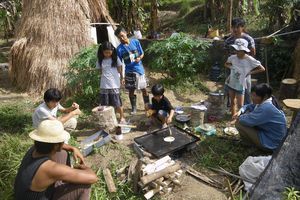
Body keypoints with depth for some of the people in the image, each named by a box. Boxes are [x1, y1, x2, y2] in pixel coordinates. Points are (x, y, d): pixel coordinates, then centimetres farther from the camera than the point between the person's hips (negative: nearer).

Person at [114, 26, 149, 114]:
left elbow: (142, 53, 4)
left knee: (144, 89, 7)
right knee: (131, 90, 8)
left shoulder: (135, 42, -5)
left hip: (139, 69, 0)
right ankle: (133, 108, 25)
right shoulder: (119, 48, -7)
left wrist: (139, 58, -19)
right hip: (129, 72, 0)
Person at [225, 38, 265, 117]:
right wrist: (230, 66, -5)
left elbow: (262, 69, -11)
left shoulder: (250, 60, -19)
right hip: (231, 83, 4)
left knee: (240, 106, 0)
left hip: (240, 85, -4)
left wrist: (250, 72, -14)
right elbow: (226, 64, 14)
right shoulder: (233, 57, -8)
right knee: (232, 101, 18)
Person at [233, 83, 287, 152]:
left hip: (270, 143, -10)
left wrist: (240, 117, -8)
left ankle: (254, 145, 7)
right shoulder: (264, 102, -1)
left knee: (239, 123, -16)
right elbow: (250, 107, 15)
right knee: (248, 112, 7)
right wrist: (240, 111, -5)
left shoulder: (265, 108, -31)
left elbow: (248, 121, -30)